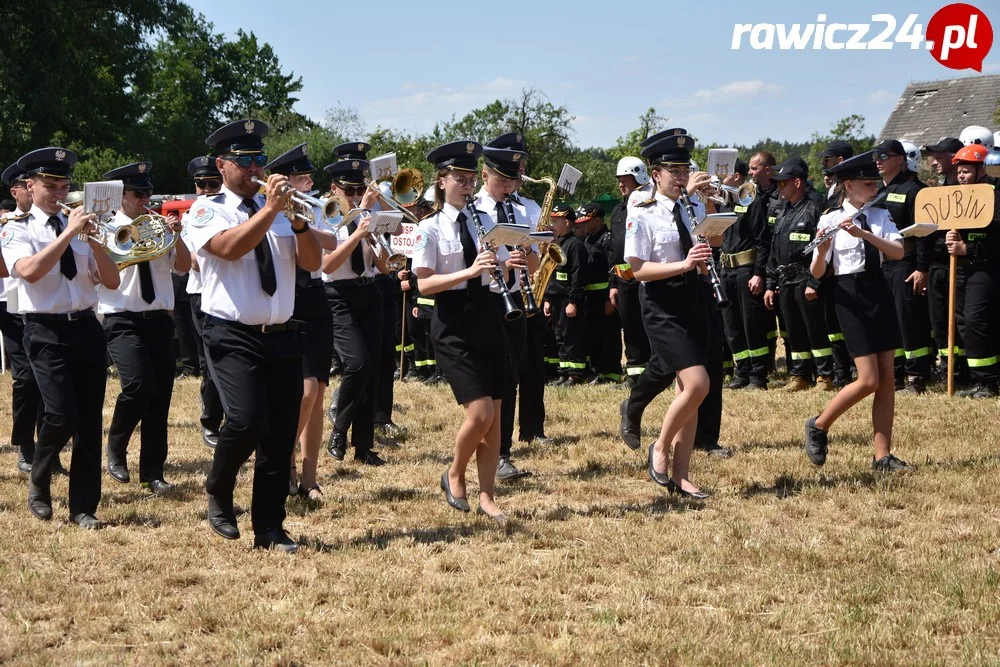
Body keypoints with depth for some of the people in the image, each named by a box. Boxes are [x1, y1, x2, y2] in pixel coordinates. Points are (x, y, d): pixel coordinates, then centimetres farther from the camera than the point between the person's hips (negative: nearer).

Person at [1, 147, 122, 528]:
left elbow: (112, 282, 6)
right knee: (62, 415, -16)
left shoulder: (81, 229, 12)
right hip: (47, 332, -4)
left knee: (90, 420, 3)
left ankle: (83, 507, 12)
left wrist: (92, 240, -8)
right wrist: (69, 233, -20)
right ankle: (39, 484, 11)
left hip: (87, 328, 4)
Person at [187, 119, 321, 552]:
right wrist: (270, 210, -20)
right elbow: (230, 247, -19)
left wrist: (298, 221, -9)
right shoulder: (208, 210, 1)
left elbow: (312, 262, 6)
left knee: (281, 434, 3)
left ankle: (269, 529, 13)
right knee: (247, 421, -21)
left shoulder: (282, 211, 14)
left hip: (282, 337, 5)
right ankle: (218, 492, 6)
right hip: (233, 337, -5)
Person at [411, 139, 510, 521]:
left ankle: (487, 496, 10)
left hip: (487, 317, 5)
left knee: (495, 415, 2)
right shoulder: (430, 228, -3)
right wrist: (468, 272, -24)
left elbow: (502, 272, 11)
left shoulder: (484, 221, 10)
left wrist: (500, 267, -13)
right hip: (453, 322, -5)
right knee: (480, 413, -14)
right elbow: (424, 284, -12)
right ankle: (455, 475, 12)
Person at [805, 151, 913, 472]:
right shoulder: (831, 219, -6)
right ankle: (818, 425, 12)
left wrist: (863, 234, -23)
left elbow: (898, 252, -10)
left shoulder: (880, 216, 6)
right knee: (869, 380, -10)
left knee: (888, 379, 2)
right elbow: (817, 272, -9)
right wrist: (822, 247, -30)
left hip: (879, 292, 5)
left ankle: (883, 455, 6)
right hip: (850, 295, -5)